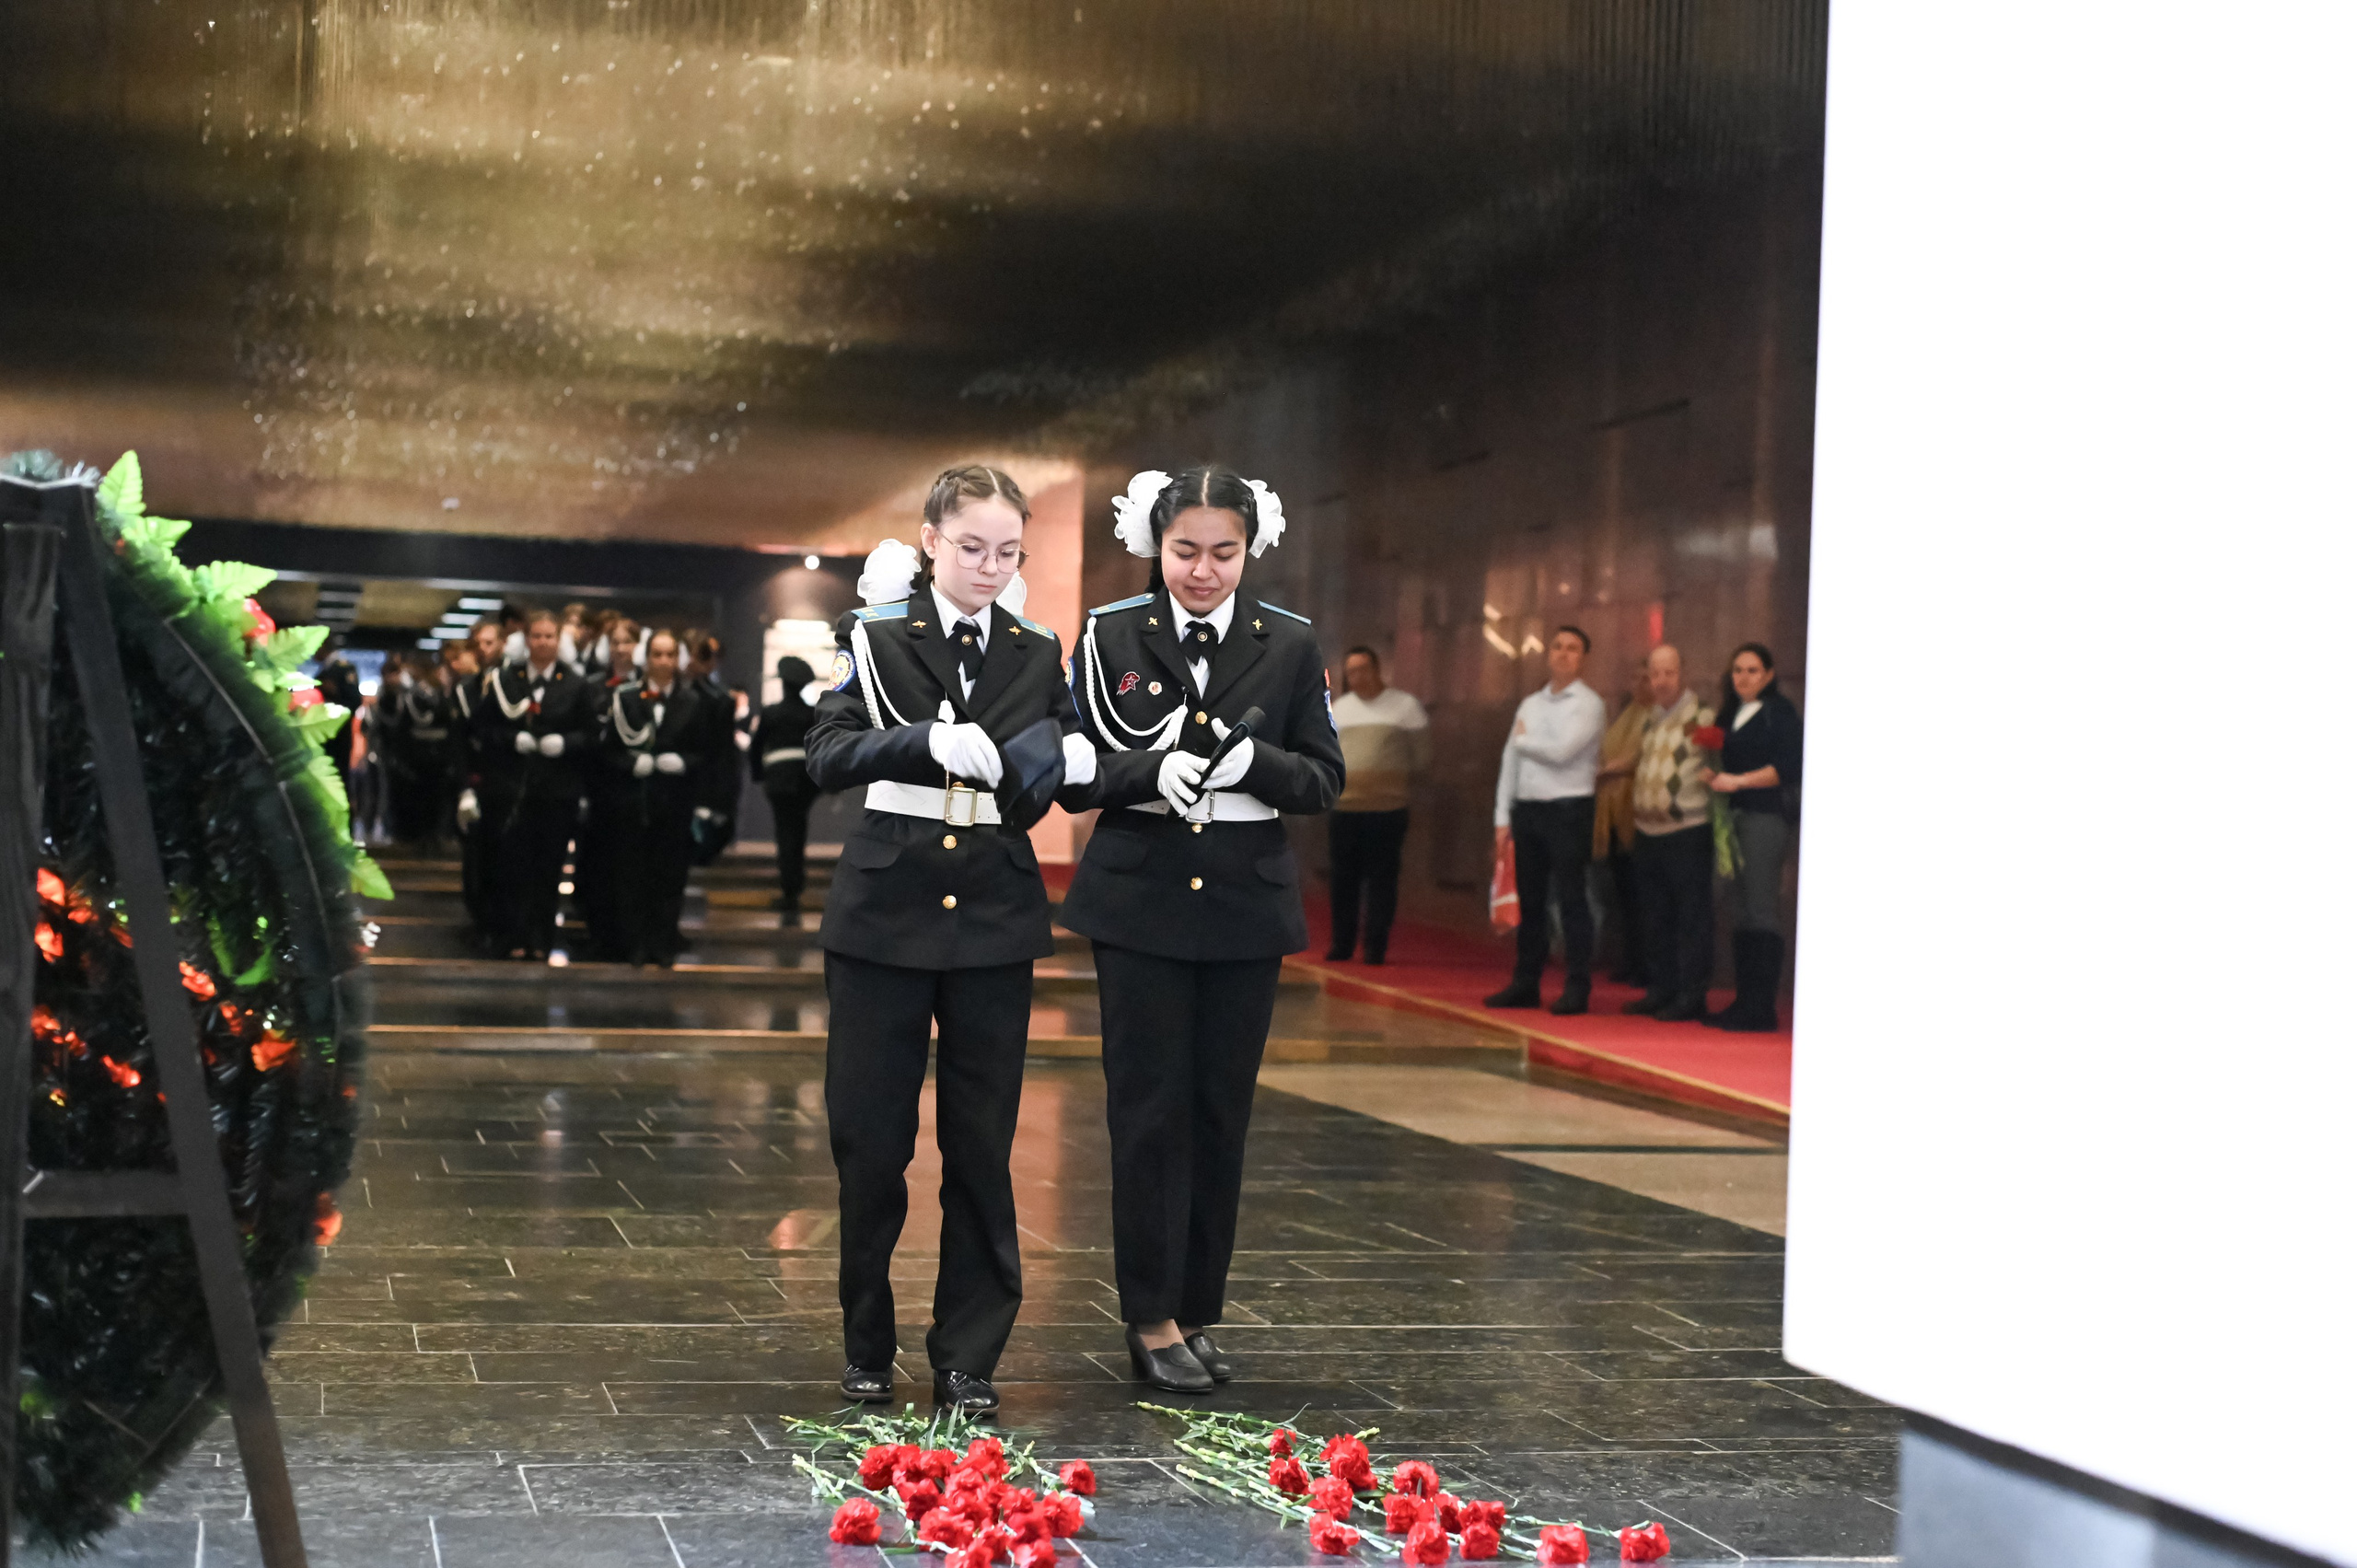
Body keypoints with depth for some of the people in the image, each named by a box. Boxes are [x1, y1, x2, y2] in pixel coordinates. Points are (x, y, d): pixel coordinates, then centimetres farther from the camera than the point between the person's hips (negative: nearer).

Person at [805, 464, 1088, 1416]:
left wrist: (1072, 761, -8)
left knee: (981, 1145, 3)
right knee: (869, 1136, 3)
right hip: (885, 911, -2)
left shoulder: (1039, 656, 9)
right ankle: (868, 1346, 19)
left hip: (994, 919, 2)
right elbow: (827, 756, -14)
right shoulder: (879, 640, 0)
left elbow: (1050, 784, 14)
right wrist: (930, 740, -29)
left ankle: (968, 1357, 12)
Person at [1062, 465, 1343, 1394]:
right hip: (1140, 899, -2)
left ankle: (1198, 1310, 19)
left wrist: (1254, 764, -17)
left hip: (1244, 903, 2)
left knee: (1222, 1115, 7)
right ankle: (1152, 1319, 7)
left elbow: (1326, 778, 3)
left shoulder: (1289, 644, 4)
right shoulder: (1110, 636, 1)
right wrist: (1151, 774, -20)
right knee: (1150, 1111, -1)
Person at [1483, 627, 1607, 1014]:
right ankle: (1525, 985, 15)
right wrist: (1504, 818, 7)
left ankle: (1576, 989, -1)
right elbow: (1510, 761, 13)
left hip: (1568, 810, -6)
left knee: (1571, 901, -4)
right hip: (1527, 808, 6)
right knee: (1530, 902, 10)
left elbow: (1561, 751, -17)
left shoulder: (1587, 704, -4)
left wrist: (1523, 739, 1)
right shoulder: (1530, 704, 15)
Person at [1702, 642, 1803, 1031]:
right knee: (1742, 914, 7)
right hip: (1736, 819, 8)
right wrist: (1713, 776, 1)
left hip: (1766, 819, -8)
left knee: (1762, 913, -10)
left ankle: (1762, 1007, -9)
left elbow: (1788, 767, -12)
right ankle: (1743, 1002, 9)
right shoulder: (1732, 714, 19)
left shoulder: (1779, 710, -3)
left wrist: (1737, 781, -13)